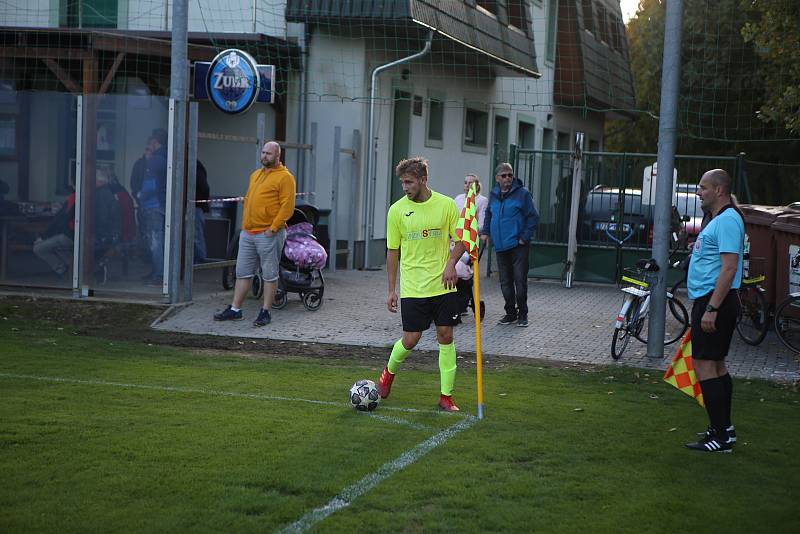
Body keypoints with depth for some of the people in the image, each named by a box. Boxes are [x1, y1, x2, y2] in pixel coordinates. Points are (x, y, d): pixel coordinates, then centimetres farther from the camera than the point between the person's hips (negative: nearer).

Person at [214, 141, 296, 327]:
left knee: (269, 275, 1)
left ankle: (266, 312, 7)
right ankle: (235, 309, 15)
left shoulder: (284, 177, -7)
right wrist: (245, 223, 14)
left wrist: (273, 228, -16)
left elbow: (287, 207, -13)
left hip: (268, 235, -7)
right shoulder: (255, 175, 17)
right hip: (247, 233, 7)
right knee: (242, 273, 9)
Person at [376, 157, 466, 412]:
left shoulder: (446, 205, -3)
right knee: (410, 339, -2)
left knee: (446, 336, 1)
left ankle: (446, 396, 10)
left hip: (443, 285, 0)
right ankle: (389, 371, 30)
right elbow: (393, 251, 5)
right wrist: (392, 290, 4)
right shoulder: (397, 210, -1)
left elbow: (461, 240, 5)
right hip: (413, 287, 0)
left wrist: (451, 263, -15)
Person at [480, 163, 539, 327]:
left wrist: (524, 237, -11)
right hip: (500, 246, 5)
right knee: (505, 282, 9)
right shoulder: (493, 195, 11)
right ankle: (511, 313, 19)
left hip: (518, 246, -5)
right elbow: (488, 214, 27)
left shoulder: (522, 193, -6)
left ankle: (522, 314, 7)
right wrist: (485, 232, 14)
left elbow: (533, 217, -6)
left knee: (520, 280, -4)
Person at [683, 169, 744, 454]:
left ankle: (721, 436, -10)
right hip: (710, 301, 11)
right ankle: (724, 428, 24)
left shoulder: (727, 221, -16)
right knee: (716, 364, 16)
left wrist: (711, 309, -26)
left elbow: (729, 269, -24)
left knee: (704, 365, -11)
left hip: (714, 301, -11)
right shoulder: (719, 220, 18)